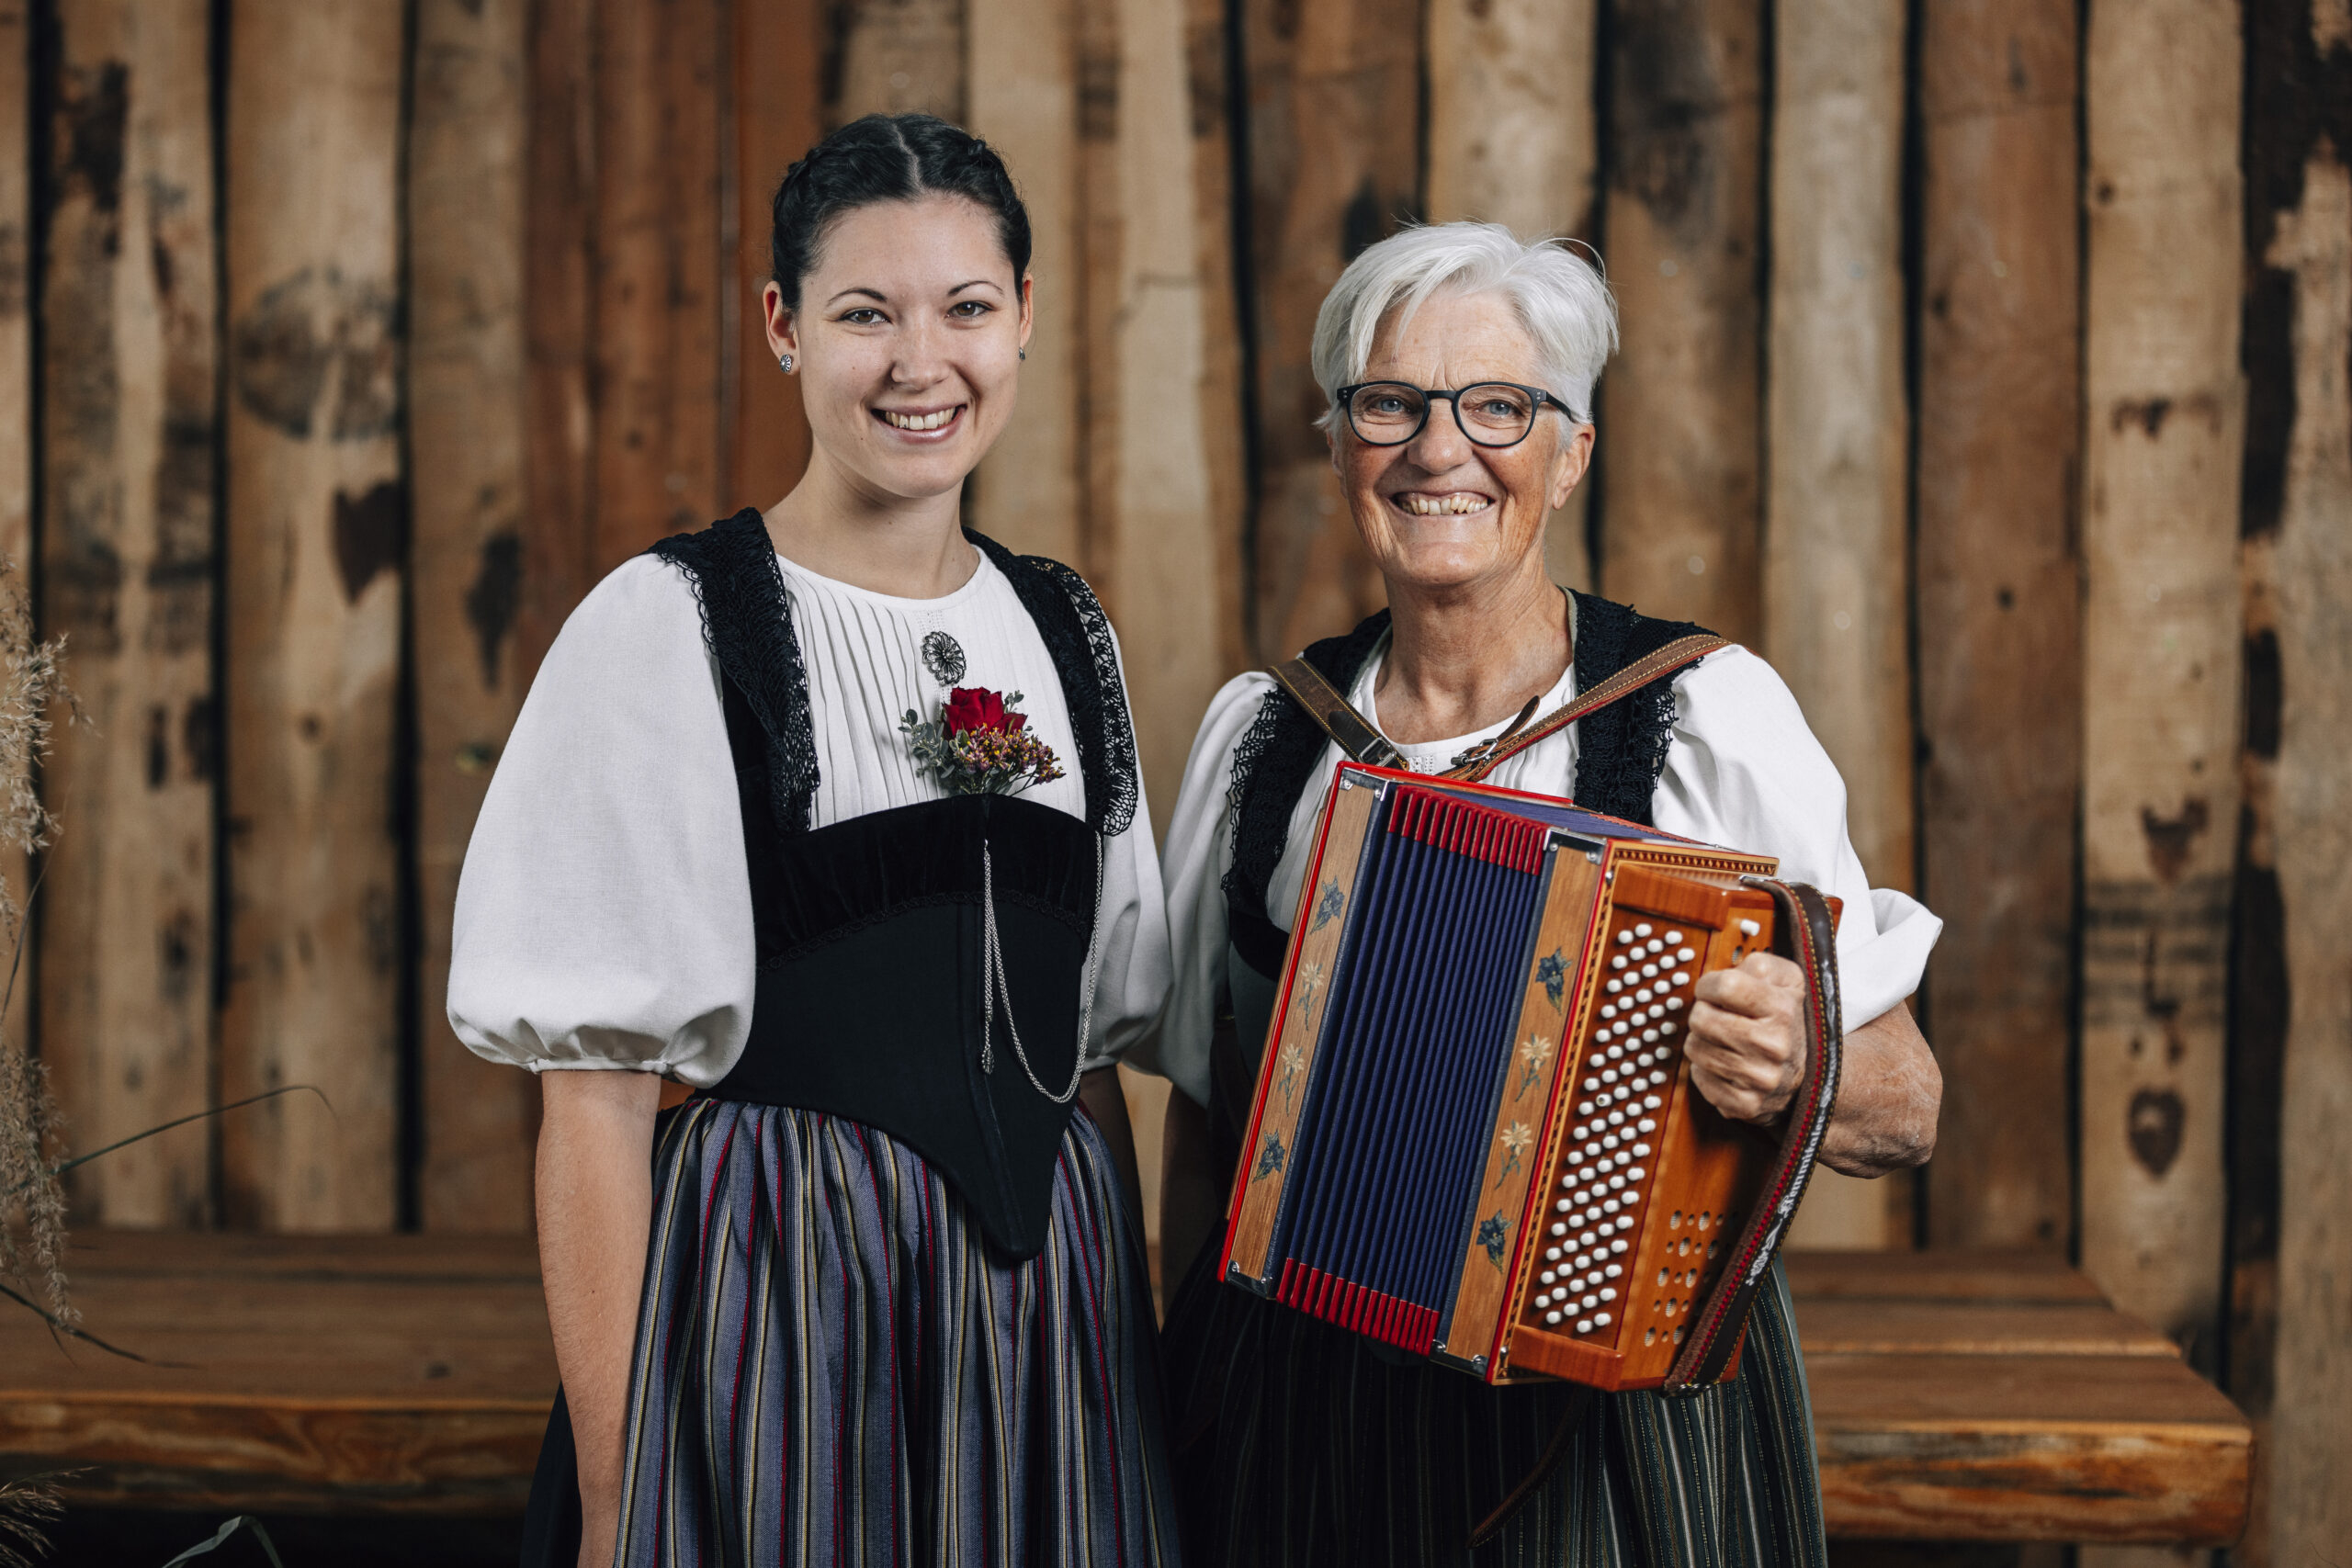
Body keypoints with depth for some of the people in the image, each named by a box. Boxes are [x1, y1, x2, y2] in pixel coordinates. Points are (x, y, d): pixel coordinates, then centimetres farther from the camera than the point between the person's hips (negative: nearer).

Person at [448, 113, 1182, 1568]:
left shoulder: (1067, 632, 9)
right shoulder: (673, 625, -7)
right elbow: (599, 1085, -9)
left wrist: (1148, 1363, 11)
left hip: (1053, 1291, 5)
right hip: (776, 1294, -5)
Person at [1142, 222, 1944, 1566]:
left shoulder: (1711, 715, -6)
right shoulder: (1259, 734, 4)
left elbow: (1905, 1116, -5)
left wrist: (1798, 1070, -25)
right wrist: (1179, 1391, 9)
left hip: (1623, 1428, -3)